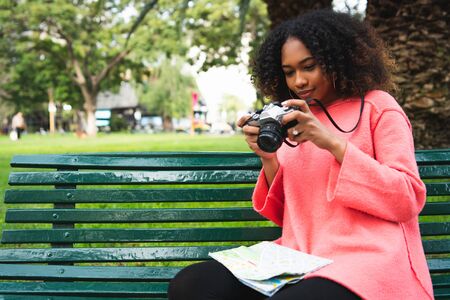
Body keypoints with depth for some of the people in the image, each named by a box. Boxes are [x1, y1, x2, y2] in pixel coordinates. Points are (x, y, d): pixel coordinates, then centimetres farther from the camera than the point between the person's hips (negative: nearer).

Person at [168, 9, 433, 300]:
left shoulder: (377, 106, 5)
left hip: (365, 258, -5)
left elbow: (408, 200, -6)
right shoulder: (295, 121, 20)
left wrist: (333, 143, -13)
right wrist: (269, 160, -1)